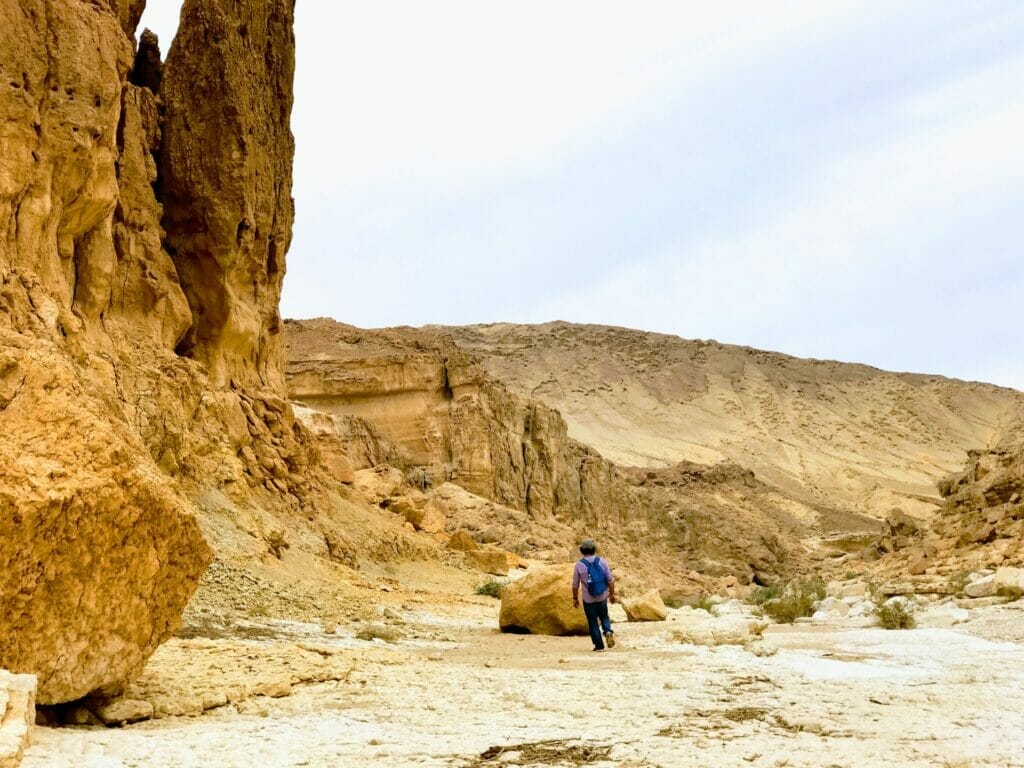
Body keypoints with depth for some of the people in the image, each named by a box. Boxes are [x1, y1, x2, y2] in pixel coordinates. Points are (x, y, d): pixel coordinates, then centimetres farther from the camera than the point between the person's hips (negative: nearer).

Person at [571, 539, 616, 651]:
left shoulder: (579, 565, -9)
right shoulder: (602, 562, -5)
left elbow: (575, 585, -3)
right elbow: (610, 580, -2)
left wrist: (575, 598, 9)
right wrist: (612, 594, 9)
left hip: (588, 600, -2)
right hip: (602, 597, 2)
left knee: (593, 622, 10)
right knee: (604, 616, 21)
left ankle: (599, 645, 10)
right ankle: (608, 631, -6)